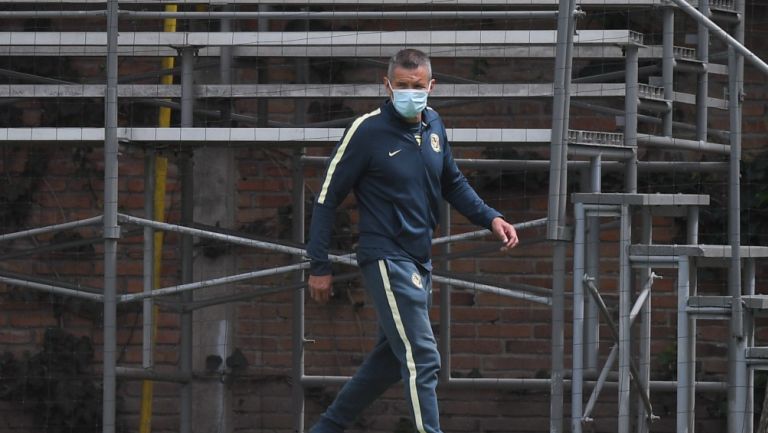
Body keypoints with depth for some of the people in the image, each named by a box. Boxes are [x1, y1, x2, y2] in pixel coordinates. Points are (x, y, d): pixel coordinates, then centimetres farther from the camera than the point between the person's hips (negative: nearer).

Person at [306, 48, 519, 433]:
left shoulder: (433, 125, 7)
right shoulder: (367, 131, -13)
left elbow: (452, 183, 24)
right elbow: (326, 198, -8)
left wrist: (490, 219, 10)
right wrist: (319, 266, -8)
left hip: (419, 260, 8)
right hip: (385, 257, -8)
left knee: (392, 357, 17)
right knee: (422, 359, -15)